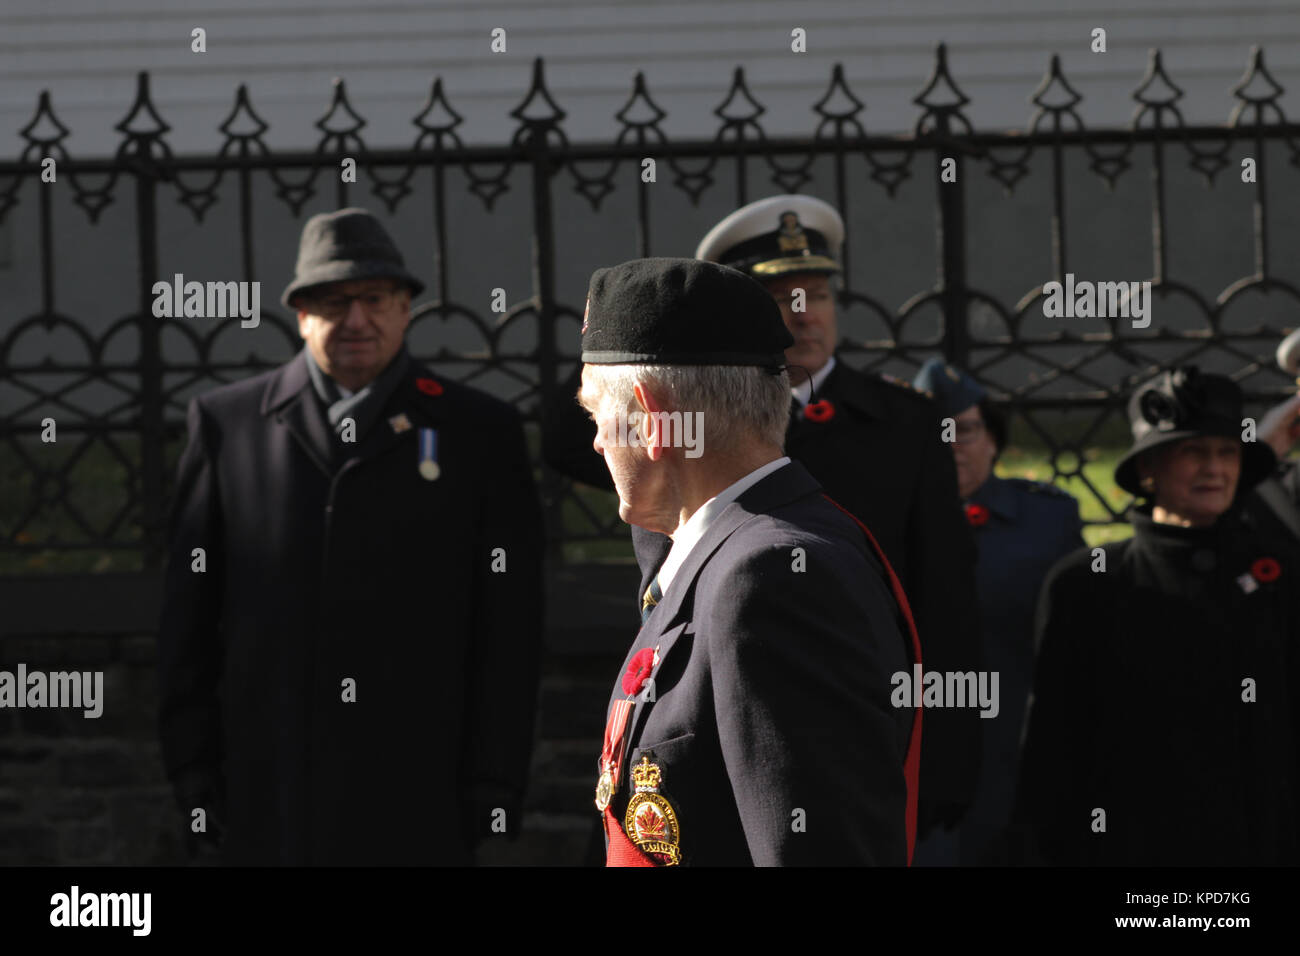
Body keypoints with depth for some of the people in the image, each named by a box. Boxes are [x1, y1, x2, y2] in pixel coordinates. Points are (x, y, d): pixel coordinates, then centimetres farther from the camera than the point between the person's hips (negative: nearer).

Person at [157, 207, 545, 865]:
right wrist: (193, 777, 3)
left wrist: (493, 789, -2)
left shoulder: (481, 433, 6)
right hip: (265, 806, 1)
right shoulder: (227, 423, 9)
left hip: (417, 808, -1)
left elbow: (508, 630, 3)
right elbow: (189, 619, 8)